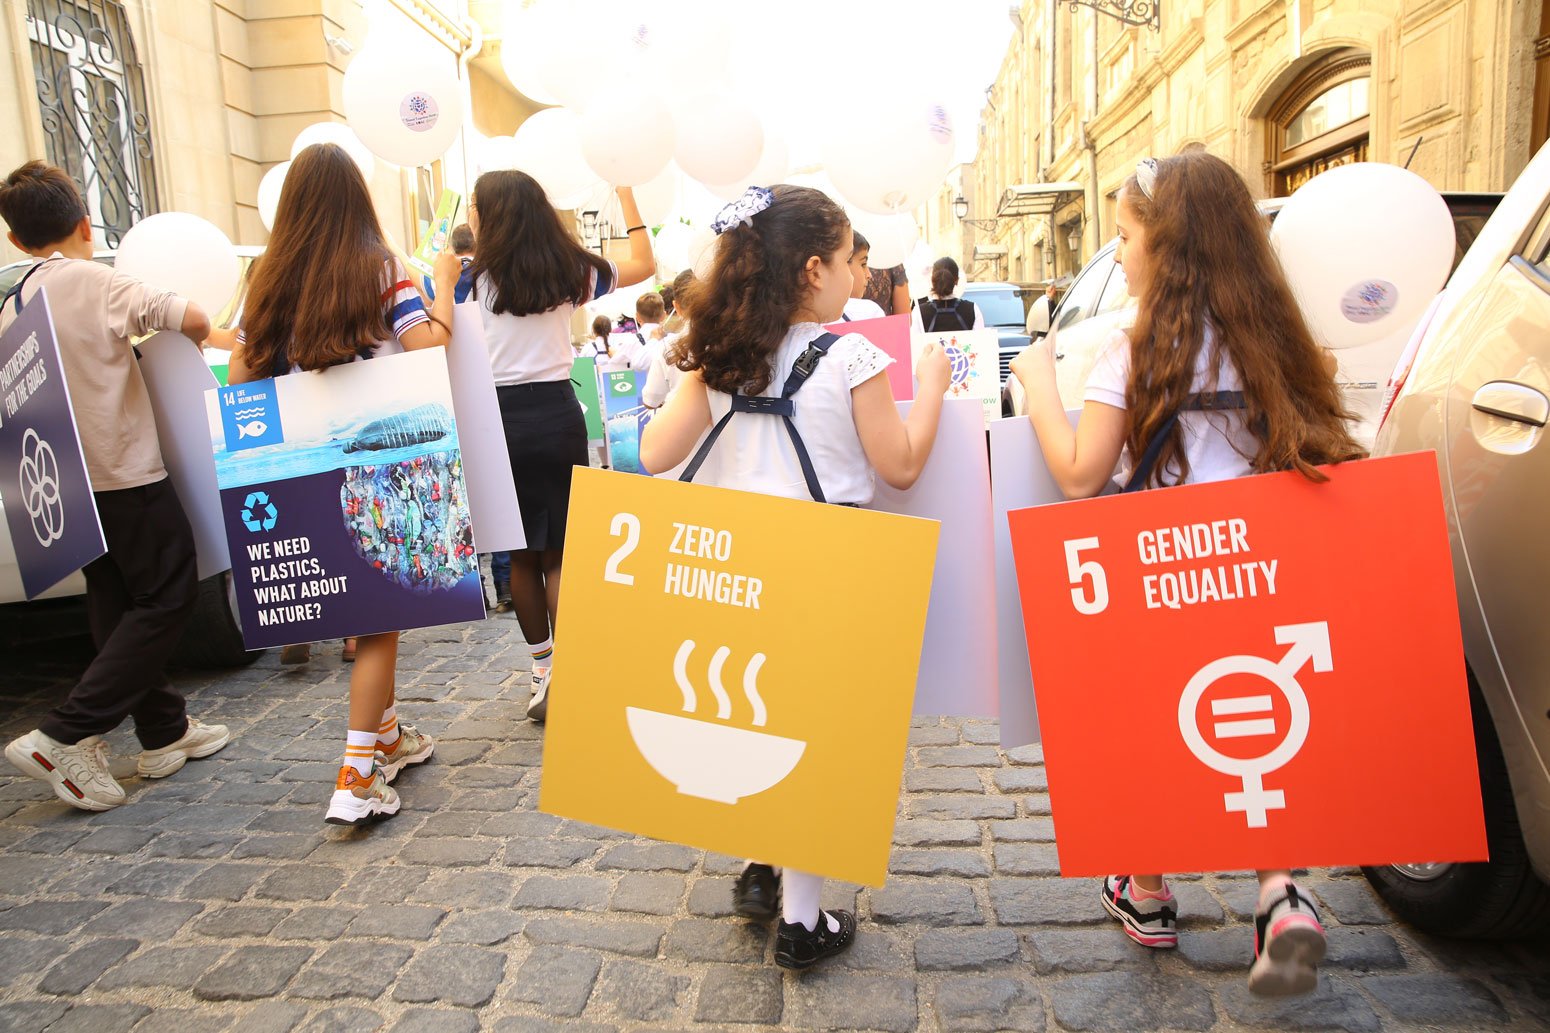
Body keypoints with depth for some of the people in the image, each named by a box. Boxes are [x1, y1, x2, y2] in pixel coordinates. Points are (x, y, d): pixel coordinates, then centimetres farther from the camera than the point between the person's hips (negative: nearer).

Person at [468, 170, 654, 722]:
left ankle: (542, 670, 19)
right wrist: (626, 194, 21)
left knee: (521, 554, 11)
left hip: (497, 419, -1)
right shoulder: (570, 271, 4)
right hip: (556, 414, 1)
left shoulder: (473, 277, -3)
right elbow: (644, 264, 18)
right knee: (559, 553, 5)